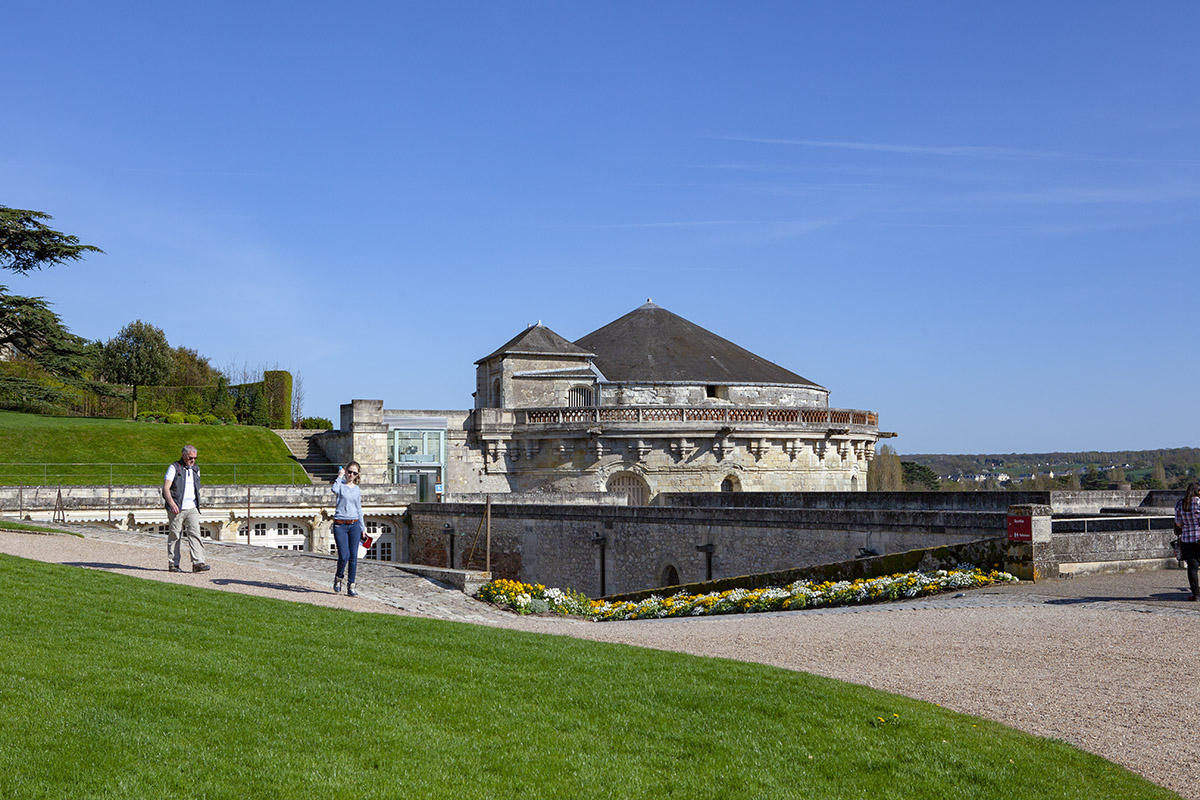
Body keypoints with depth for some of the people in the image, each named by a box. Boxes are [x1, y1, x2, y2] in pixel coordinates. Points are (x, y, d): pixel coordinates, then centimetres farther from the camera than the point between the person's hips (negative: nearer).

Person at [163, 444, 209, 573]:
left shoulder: (195, 470, 15)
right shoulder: (174, 468, -3)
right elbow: (166, 488, -10)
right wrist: (172, 503, -23)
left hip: (192, 509, 4)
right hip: (176, 509, -4)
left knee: (195, 533, -8)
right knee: (174, 536, 2)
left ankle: (198, 563, -15)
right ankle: (173, 564, 11)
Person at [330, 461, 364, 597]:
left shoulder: (357, 489, 12)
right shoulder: (340, 484, 0)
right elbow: (334, 489, -26)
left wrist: (362, 528, 17)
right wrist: (340, 476, -13)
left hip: (354, 525, 4)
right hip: (340, 525, -4)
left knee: (353, 557, 0)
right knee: (344, 556, -9)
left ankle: (351, 587, 6)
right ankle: (338, 577, 21)